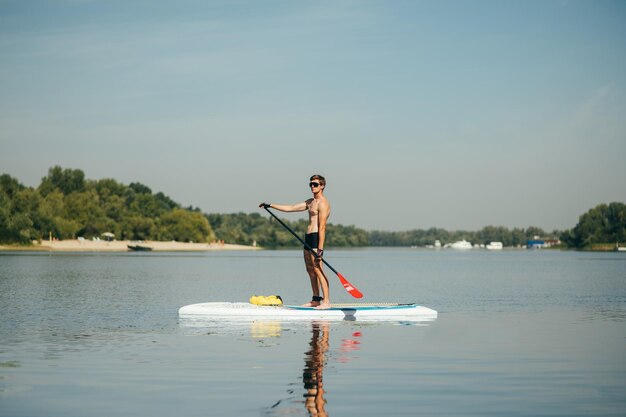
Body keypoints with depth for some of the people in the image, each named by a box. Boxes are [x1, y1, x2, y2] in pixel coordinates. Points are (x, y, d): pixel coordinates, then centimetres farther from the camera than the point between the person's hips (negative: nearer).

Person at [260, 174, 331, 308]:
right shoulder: (310, 202, 20)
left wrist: (320, 248, -24)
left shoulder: (322, 203, -11)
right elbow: (291, 208, 25)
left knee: (318, 270, -14)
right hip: (308, 238, 10)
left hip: (316, 238, -10)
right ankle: (316, 300, 16)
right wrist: (271, 205, 23)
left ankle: (326, 301, -17)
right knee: (310, 271, 11)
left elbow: (322, 227, -18)